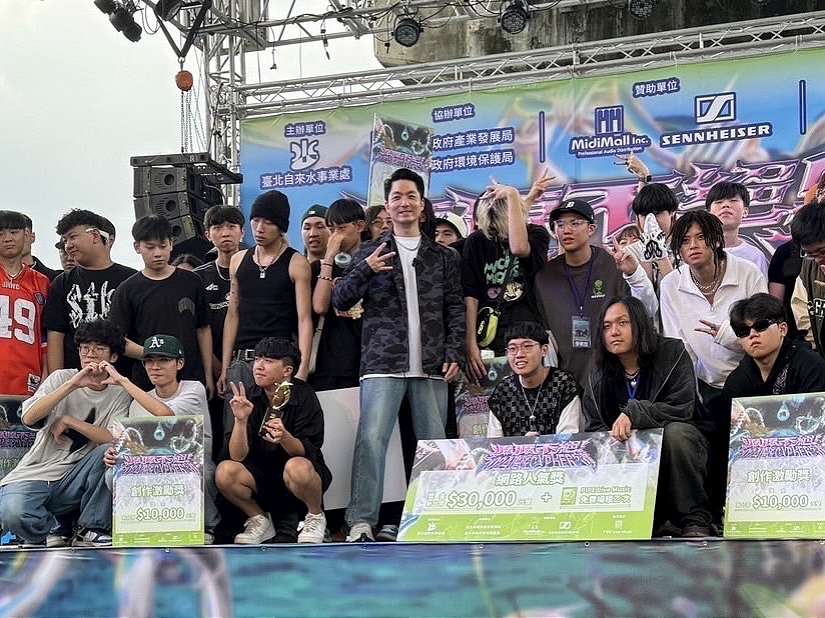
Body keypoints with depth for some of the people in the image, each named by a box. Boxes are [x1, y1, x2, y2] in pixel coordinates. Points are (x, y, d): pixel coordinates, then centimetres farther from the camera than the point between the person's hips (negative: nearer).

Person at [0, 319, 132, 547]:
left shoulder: (120, 394, 3)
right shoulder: (62, 378, 2)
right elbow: (28, 418, -15)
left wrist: (68, 421, -14)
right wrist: (72, 385, -20)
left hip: (74, 481, 1)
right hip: (34, 476, -1)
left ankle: (91, 530, -12)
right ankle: (46, 534, 3)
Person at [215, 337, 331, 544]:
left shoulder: (303, 396, -13)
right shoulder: (251, 399, -5)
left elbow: (306, 452, -18)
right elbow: (237, 456, -11)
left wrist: (284, 438, -39)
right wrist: (241, 420, -28)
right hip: (263, 478, 3)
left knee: (296, 467, -36)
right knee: (225, 472, -23)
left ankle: (315, 516, -5)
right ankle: (259, 520, 3)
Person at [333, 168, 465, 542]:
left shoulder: (444, 257, 15)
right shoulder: (370, 253, 12)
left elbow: (455, 310, 12)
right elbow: (340, 301, 5)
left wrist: (453, 353, -1)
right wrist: (364, 270, -12)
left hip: (431, 367, 2)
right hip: (383, 364, -2)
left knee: (435, 444, 2)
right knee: (370, 438, -14)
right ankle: (361, 522, -14)